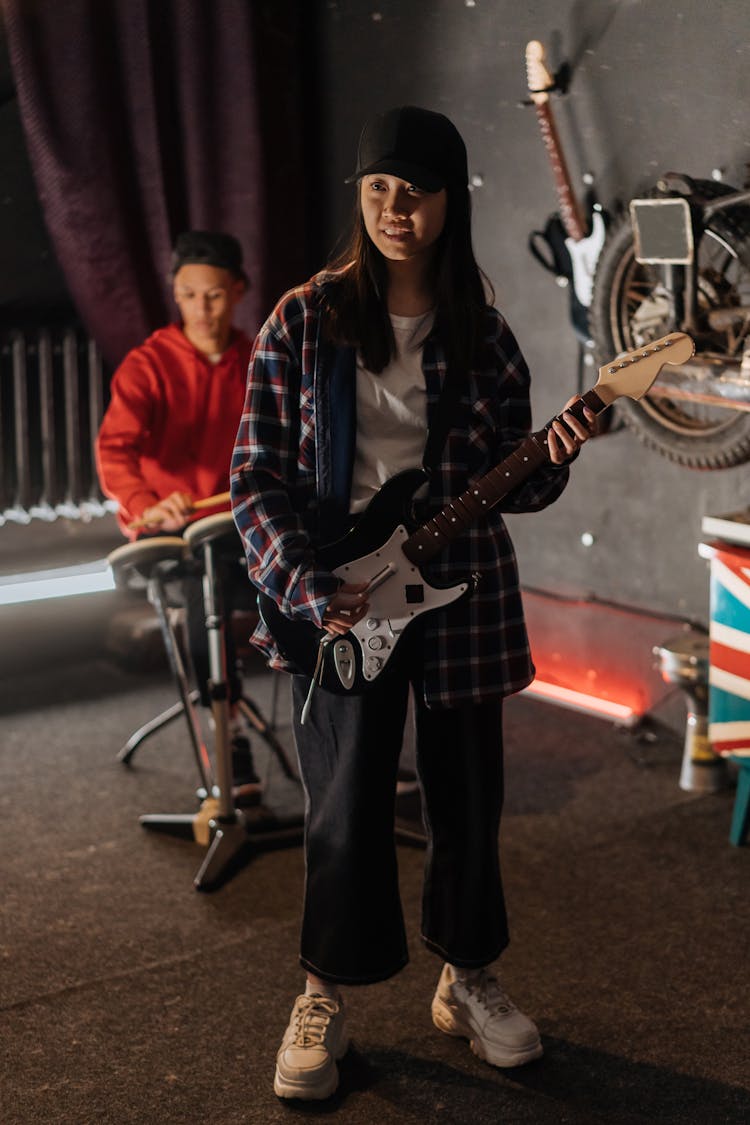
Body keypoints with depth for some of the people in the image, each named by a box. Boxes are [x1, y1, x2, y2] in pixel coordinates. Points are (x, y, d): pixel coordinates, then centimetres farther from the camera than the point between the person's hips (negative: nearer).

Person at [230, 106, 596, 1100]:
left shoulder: (482, 331, 5)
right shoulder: (305, 320, -3)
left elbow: (507, 487, 8)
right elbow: (257, 474, -4)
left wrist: (552, 457, -14)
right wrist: (311, 591, -14)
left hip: (460, 593, 3)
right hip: (335, 603, -2)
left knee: (467, 794, 10)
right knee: (348, 803, 1)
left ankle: (468, 978, 32)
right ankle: (327, 996, 22)